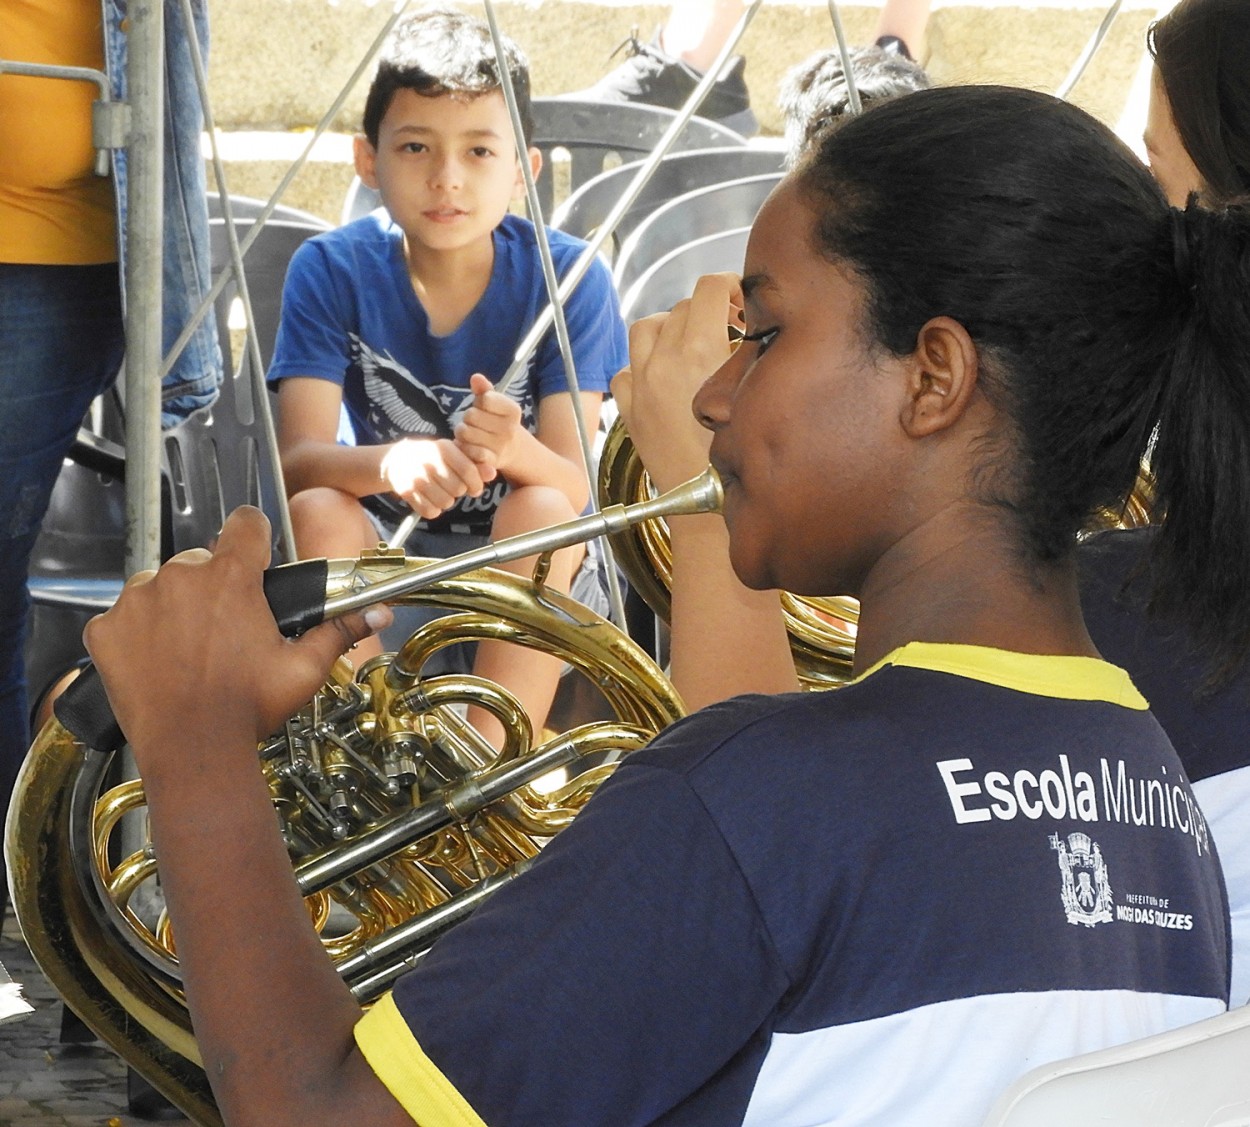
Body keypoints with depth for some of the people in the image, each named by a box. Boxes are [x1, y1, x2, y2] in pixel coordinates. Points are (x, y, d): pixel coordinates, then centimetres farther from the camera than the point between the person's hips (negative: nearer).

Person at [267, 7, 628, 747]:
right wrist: (390, 462, -44)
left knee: (540, 509, -31)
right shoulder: (332, 270, -11)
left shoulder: (568, 277, -13)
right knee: (319, 513, -29)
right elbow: (297, 461, -21)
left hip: (532, 576, -1)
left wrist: (512, 449, -43)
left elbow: (573, 487, -19)